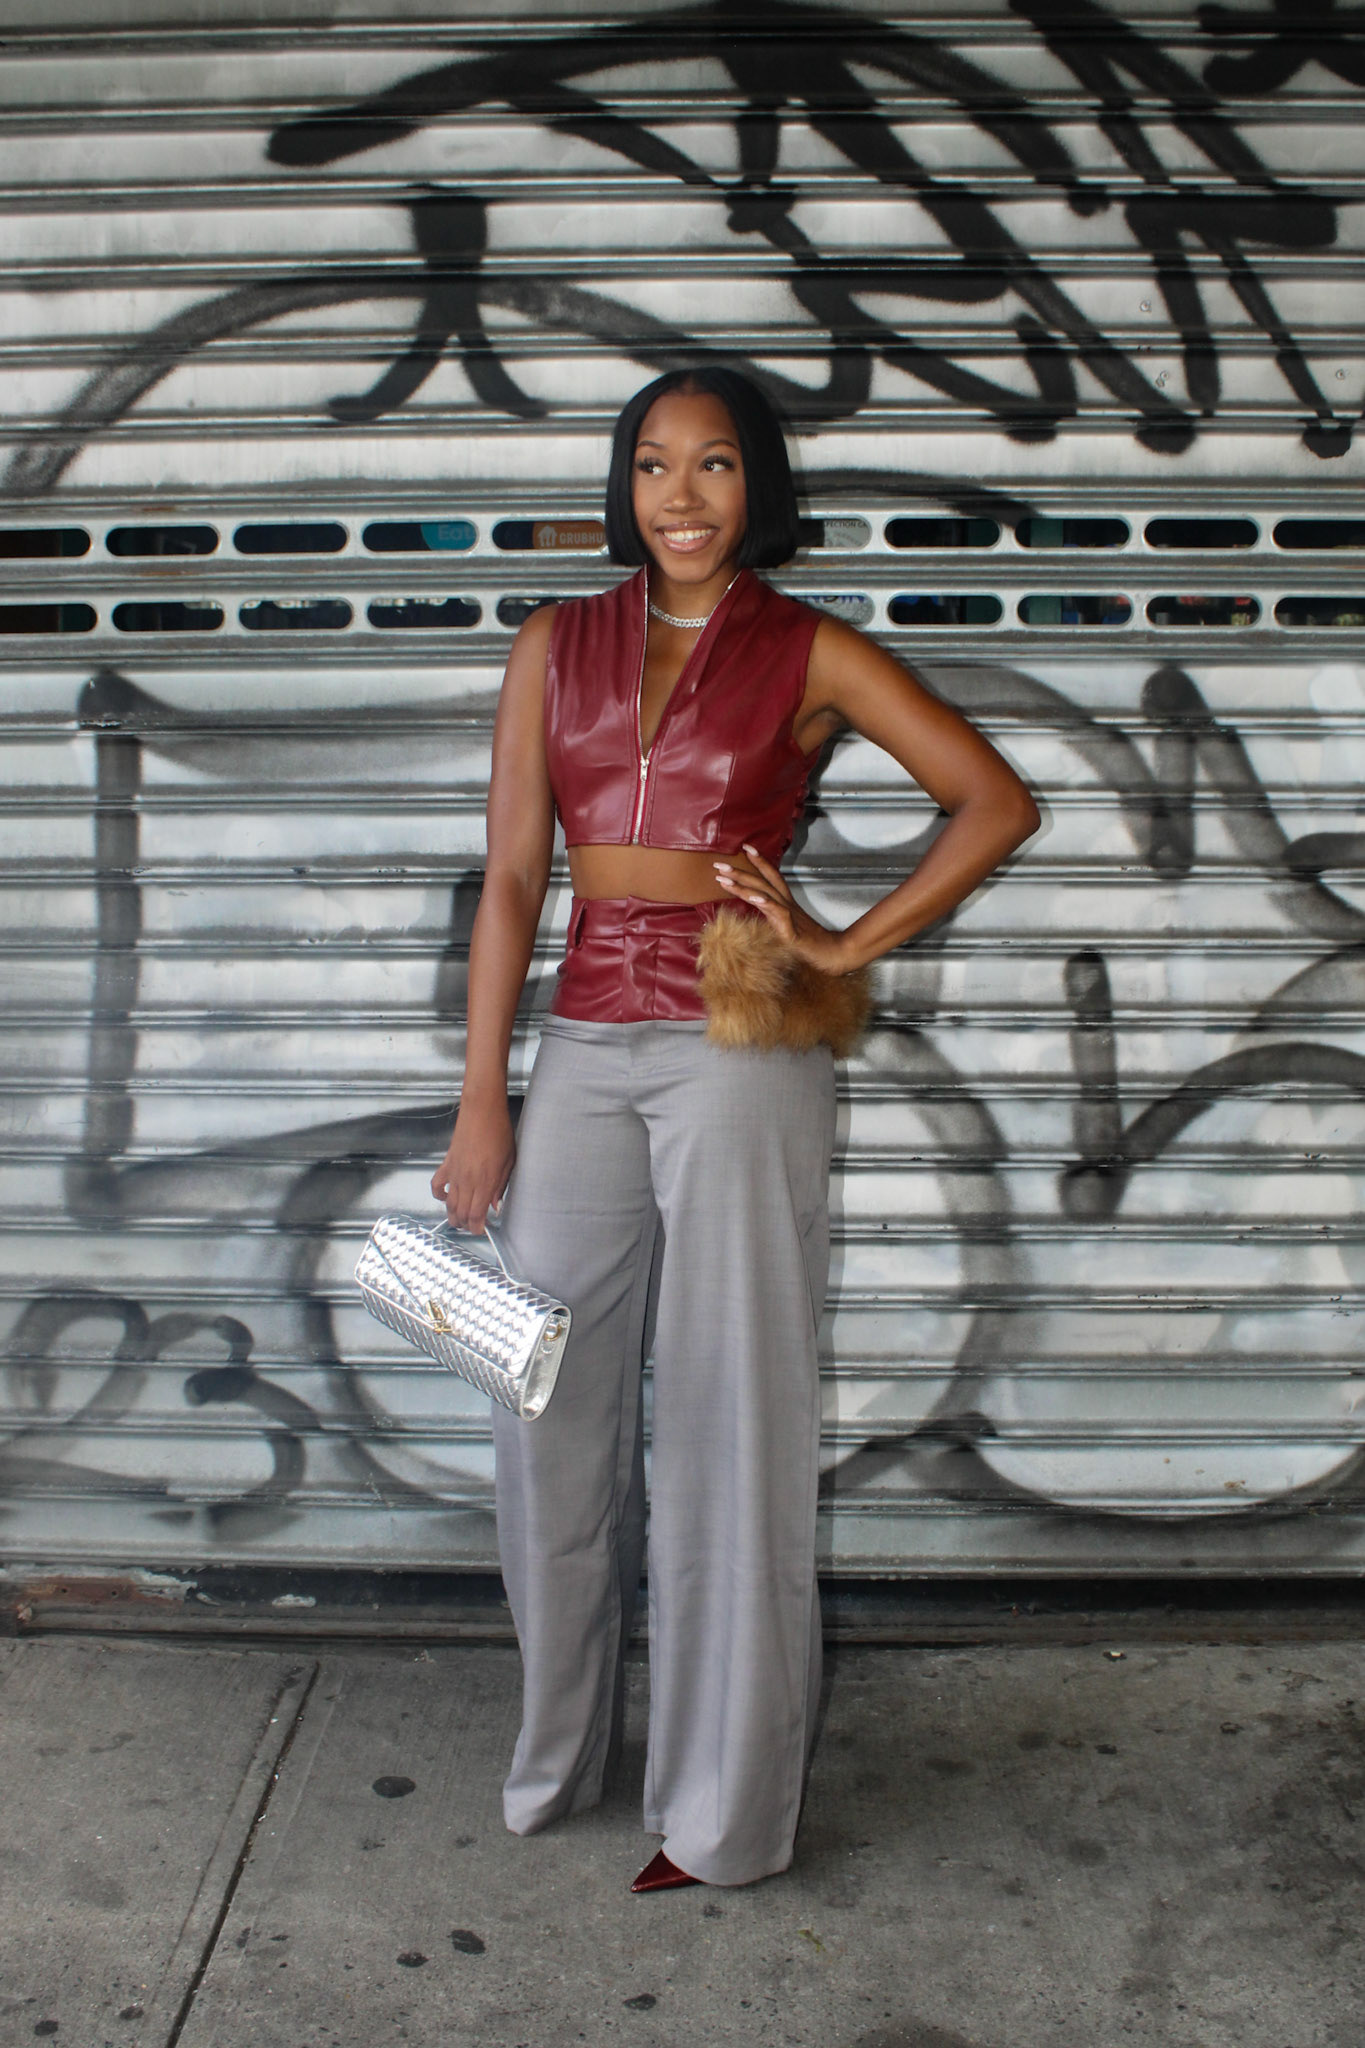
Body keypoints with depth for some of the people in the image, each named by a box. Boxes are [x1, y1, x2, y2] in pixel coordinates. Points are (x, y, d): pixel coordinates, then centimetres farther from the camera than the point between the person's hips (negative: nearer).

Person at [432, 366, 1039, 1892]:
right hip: (584, 1051, 4)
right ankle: (558, 1755, 31)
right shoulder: (557, 645, 10)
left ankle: (723, 1806, 20)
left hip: (739, 1053, -3)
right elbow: (512, 876, 6)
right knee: (550, 1411, 9)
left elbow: (997, 803, 1)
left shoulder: (811, 655, 2)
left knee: (726, 1422, 4)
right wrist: (483, 1098, 2)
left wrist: (849, 947, -5)